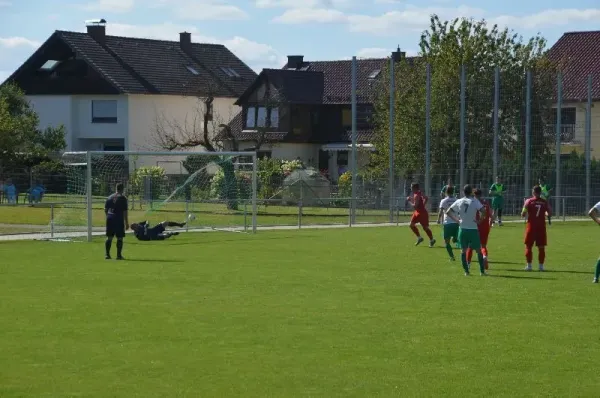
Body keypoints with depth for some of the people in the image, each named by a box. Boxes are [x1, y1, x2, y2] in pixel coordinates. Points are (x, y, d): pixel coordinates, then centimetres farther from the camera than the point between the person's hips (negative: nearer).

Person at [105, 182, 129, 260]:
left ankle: (107, 254, 8)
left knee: (109, 237, 9)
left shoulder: (110, 197, 12)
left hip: (110, 219, 5)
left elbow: (105, 209, 14)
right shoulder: (123, 198, -6)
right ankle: (119, 255, -1)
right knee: (119, 238, 0)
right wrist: (126, 223, -5)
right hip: (119, 219, -5)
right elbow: (125, 211, -9)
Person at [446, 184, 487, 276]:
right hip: (473, 229, -3)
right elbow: (483, 211, -20)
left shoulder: (459, 202, 4)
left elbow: (448, 212, 7)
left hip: (462, 228, 3)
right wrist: (480, 220, -7)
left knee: (464, 250, 10)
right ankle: (482, 271, 6)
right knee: (478, 250, 7)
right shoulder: (474, 201, -6)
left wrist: (456, 220, 9)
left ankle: (466, 271, 6)